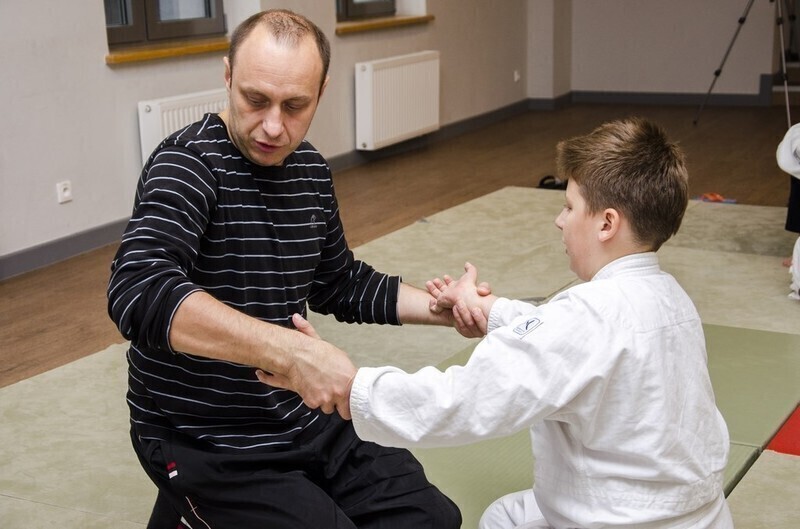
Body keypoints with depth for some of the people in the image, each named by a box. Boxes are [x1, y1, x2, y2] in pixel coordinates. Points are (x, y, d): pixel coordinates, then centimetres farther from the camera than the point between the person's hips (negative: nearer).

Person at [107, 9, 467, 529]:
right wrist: (289, 349, -48)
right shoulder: (189, 164, -20)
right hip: (205, 443, -7)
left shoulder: (309, 169, 3)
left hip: (302, 416, 7)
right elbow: (139, 291, -39)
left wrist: (445, 310, 3)